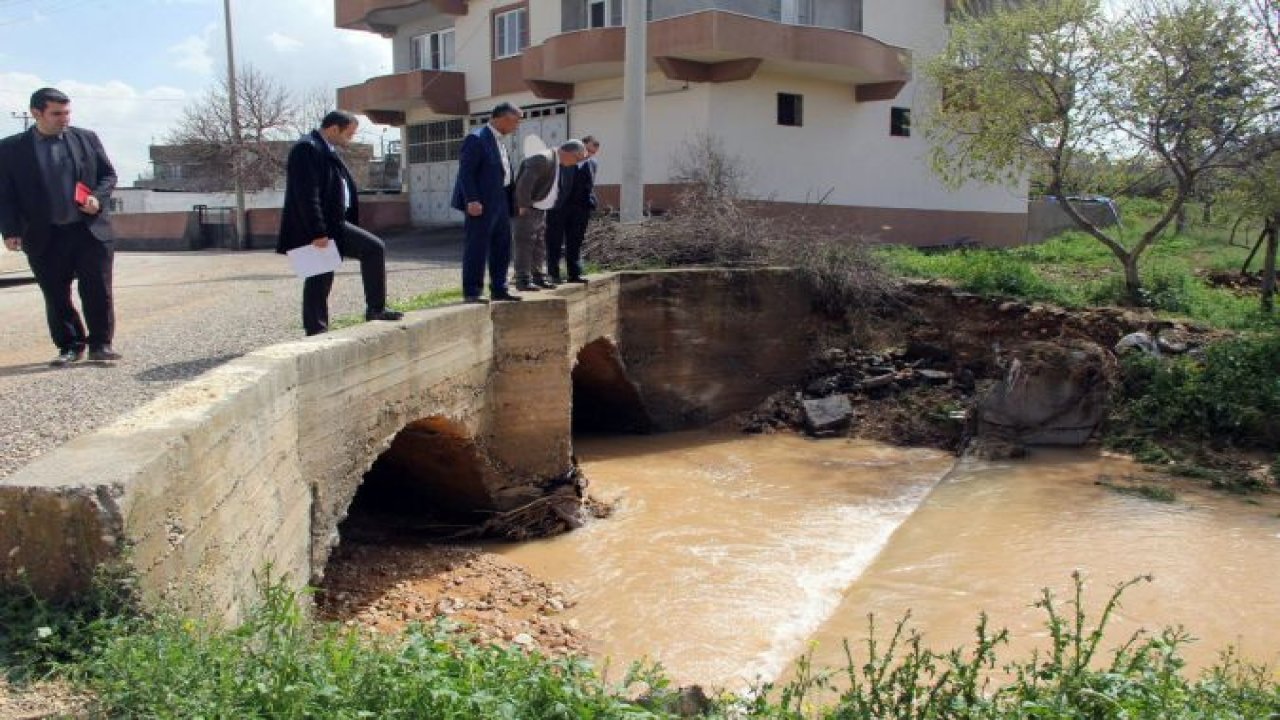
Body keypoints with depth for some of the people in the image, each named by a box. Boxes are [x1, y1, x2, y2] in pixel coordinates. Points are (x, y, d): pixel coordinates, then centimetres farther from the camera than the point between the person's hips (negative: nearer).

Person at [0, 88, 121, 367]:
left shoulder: (87, 138, 5)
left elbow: (108, 174, 11)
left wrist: (98, 198, -9)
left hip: (92, 230, 0)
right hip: (45, 237, 0)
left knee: (98, 291, 1)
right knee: (56, 296, 7)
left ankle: (101, 344, 11)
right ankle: (70, 346, 19)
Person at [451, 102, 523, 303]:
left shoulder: (499, 140, 17)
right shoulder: (476, 139, -11)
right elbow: (465, 172, -16)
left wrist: (512, 199, 11)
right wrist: (472, 200, -23)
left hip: (500, 201, 9)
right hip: (482, 203, -9)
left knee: (502, 246, 12)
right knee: (477, 247, -4)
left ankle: (498, 289, 21)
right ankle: (472, 292, 1)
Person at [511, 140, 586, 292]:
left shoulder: (561, 164, 11)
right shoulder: (543, 159, -21)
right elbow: (524, 183, -29)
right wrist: (524, 205, -23)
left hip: (541, 210, 10)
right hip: (527, 210, -10)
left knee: (540, 245, 13)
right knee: (525, 243, -9)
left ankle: (537, 276, 20)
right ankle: (523, 279, -8)